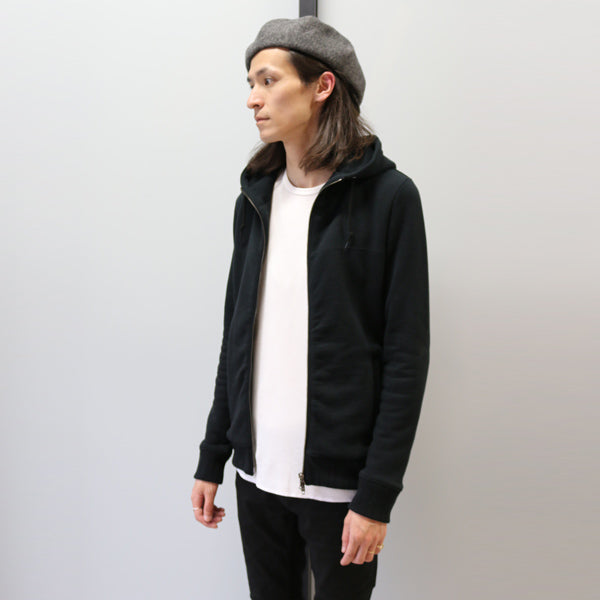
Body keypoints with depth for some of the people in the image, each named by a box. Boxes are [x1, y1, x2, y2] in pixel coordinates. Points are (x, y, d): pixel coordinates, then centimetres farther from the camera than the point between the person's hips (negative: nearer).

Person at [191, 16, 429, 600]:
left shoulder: (388, 196, -8)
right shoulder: (255, 199, 7)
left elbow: (406, 357, -10)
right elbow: (236, 337, 10)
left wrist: (377, 496, -13)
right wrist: (211, 458, 10)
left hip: (340, 479, -4)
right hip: (257, 470, 5)